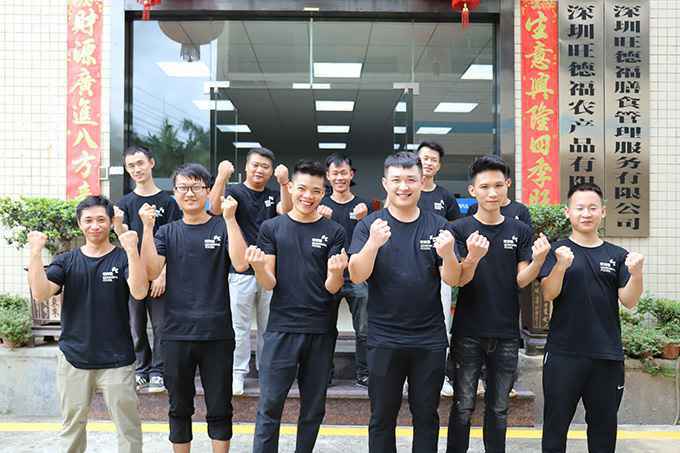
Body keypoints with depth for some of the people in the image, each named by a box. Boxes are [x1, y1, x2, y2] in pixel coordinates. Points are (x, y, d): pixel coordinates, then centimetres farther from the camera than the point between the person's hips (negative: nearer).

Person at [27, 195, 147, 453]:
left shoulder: (123, 258, -2)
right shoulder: (66, 261, 6)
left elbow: (139, 292, -19)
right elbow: (40, 293, -8)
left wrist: (132, 250, -29)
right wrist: (35, 252, -17)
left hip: (116, 360, -3)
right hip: (73, 357, 3)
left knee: (127, 427, 3)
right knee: (71, 425, 16)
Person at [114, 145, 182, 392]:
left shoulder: (168, 202, 0)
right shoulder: (125, 203, 7)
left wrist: (163, 274, -9)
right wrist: (117, 223, -24)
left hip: (159, 274, -2)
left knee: (160, 325, 3)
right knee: (136, 326, 9)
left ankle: (157, 372, 14)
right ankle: (142, 370, 21)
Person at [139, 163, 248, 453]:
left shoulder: (222, 227, 1)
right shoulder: (167, 232, 8)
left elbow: (240, 264, -15)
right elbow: (151, 272, -5)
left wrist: (230, 218, -18)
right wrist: (147, 227, -12)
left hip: (217, 333, -2)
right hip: (176, 333, 2)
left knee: (220, 408, 8)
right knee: (179, 407, 14)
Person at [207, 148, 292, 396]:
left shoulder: (273, 196, 11)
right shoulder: (235, 191, 0)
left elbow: (286, 211, -11)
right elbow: (216, 209, -20)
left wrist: (283, 184, -28)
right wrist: (221, 178, -35)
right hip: (241, 270, -3)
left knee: (268, 326, 11)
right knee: (240, 326, 3)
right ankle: (238, 373, 13)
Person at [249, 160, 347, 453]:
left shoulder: (333, 232, 2)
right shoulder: (272, 228, 2)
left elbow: (332, 288, -3)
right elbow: (269, 284, -1)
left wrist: (336, 272, -25)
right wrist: (259, 267, -23)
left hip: (321, 331, 1)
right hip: (281, 329, -1)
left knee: (314, 408, 12)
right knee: (270, 406, 0)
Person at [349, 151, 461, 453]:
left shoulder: (438, 226, 1)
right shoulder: (370, 225, -2)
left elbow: (452, 280, -3)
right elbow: (356, 276, -13)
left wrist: (447, 254, -25)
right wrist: (373, 244, -31)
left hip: (430, 339, 1)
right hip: (384, 339, -1)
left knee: (426, 415, 14)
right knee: (382, 417, 11)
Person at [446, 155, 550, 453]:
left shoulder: (520, 231, 4)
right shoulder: (460, 229, -4)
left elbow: (521, 281, -1)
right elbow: (459, 280, -10)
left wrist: (538, 260, -22)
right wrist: (473, 257, -31)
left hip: (506, 333, 2)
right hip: (468, 333, -2)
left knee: (498, 408, 14)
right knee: (463, 407, 5)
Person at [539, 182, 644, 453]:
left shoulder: (617, 256, 7)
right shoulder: (557, 250, 0)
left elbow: (629, 302, 0)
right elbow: (548, 294, -11)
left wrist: (636, 274, -20)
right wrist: (561, 266, -29)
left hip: (608, 355, 3)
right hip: (563, 354, -2)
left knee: (604, 425, 13)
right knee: (556, 423, 4)